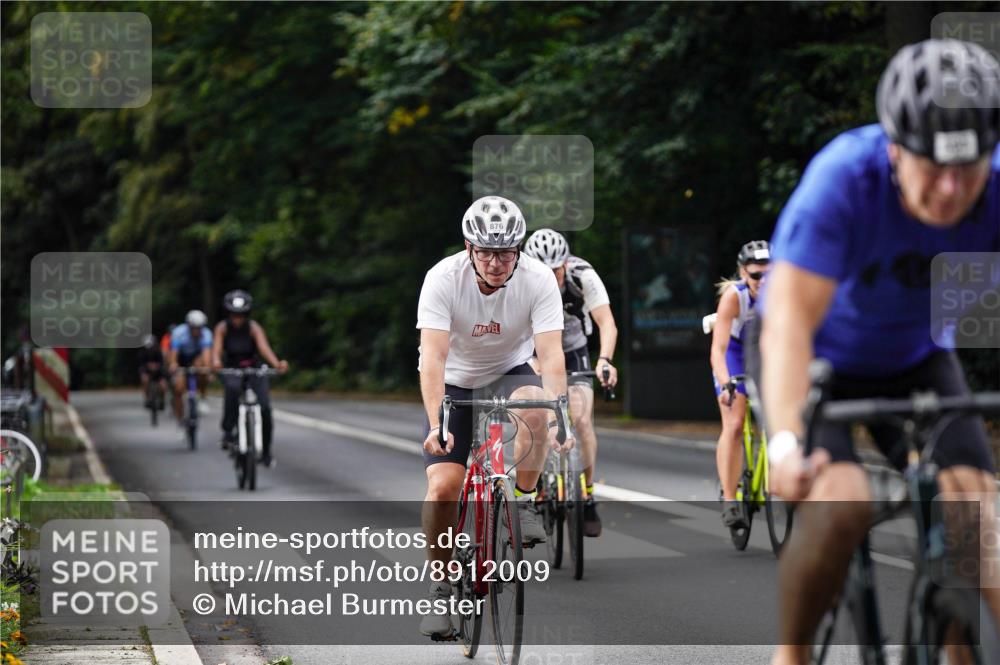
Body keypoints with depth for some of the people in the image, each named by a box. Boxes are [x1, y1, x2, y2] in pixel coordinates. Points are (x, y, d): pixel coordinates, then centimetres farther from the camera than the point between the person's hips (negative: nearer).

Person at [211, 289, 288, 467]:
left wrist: (277, 364, -51)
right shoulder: (222, 328, -14)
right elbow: (216, 348, -28)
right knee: (233, 388, -38)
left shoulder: (254, 327, -16)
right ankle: (228, 431, -25)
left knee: (265, 409, -14)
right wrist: (216, 362, -52)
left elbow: (264, 347, -31)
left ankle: (266, 450, 8)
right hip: (231, 370, -1)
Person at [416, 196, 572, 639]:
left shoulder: (538, 279, -23)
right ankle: (440, 588, 3)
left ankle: (524, 501, -11)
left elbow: (551, 356, -29)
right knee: (442, 485, -15)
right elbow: (432, 358, -32)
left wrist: (561, 417, -44)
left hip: (510, 372, 0)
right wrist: (436, 425, -45)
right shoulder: (443, 279, -25)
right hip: (454, 382, 0)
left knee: (533, 408, -36)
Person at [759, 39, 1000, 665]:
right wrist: (786, 443, -55)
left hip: (916, 359, 3)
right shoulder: (845, 178, -34)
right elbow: (788, 323, -40)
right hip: (821, 359, -3)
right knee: (840, 505, -26)